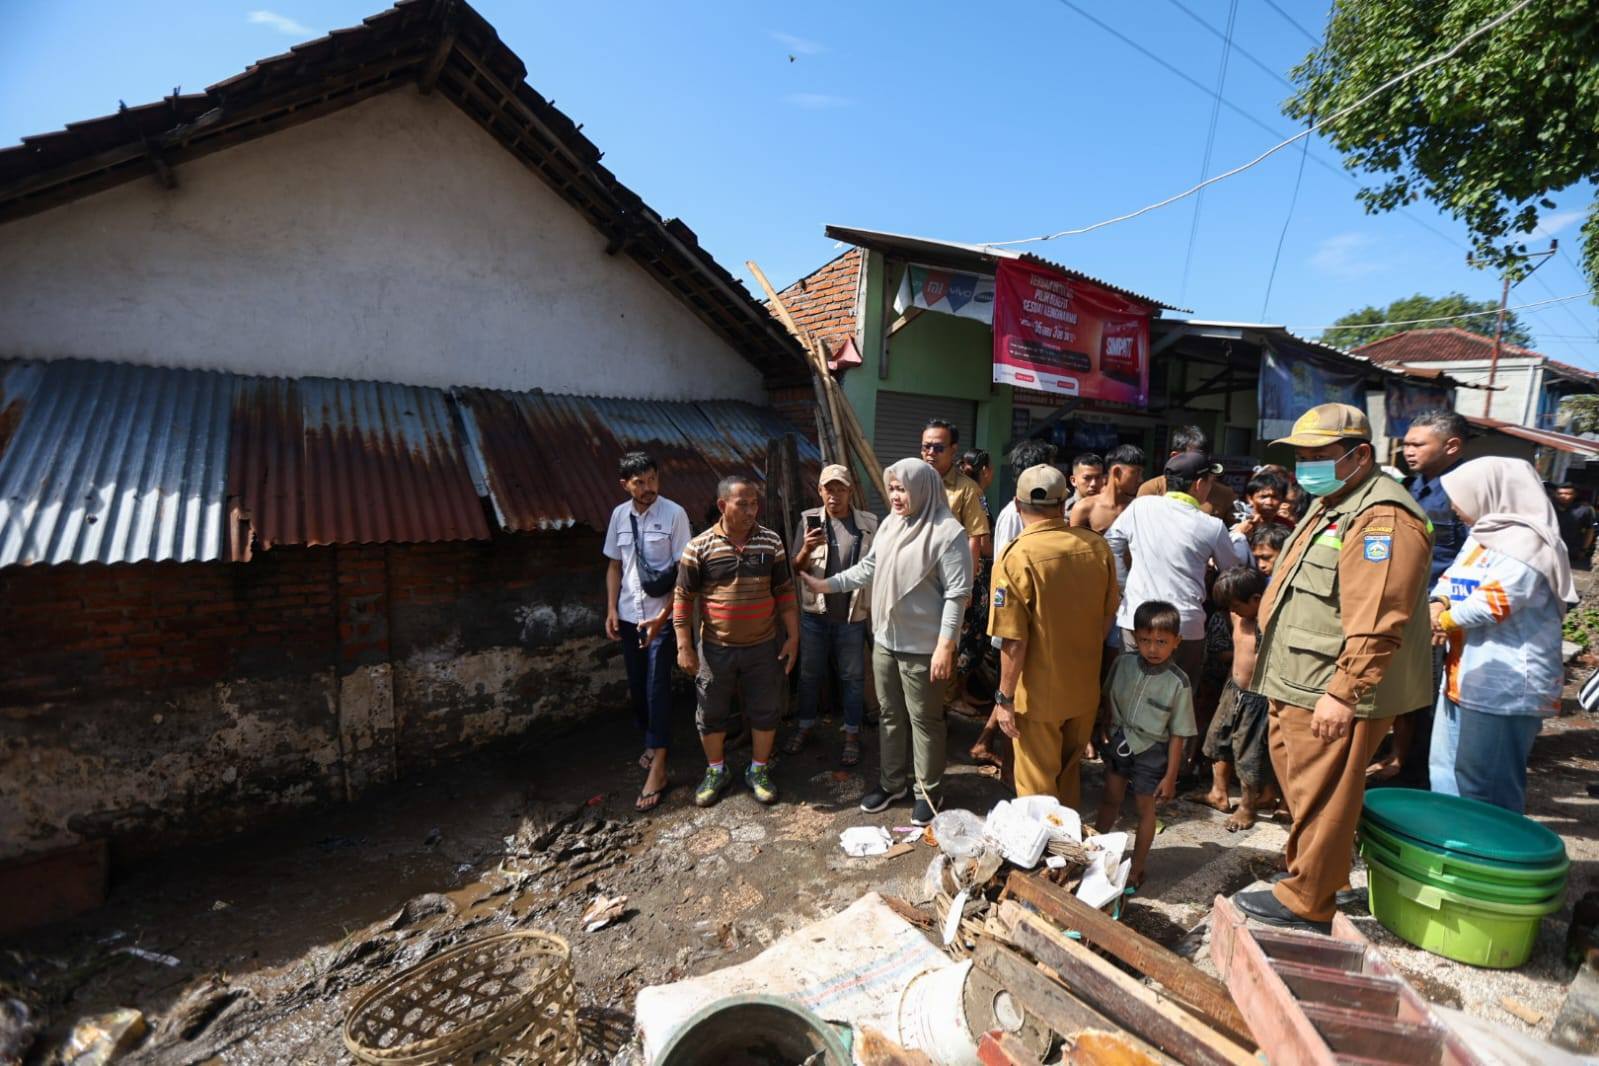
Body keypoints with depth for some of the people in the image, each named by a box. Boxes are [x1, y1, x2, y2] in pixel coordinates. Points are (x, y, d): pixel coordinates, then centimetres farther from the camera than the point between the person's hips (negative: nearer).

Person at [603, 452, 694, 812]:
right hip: (628, 616, 5)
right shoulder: (619, 515, 3)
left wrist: (662, 617, -17)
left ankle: (658, 767, 6)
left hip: (662, 617, -5)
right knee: (636, 685, 15)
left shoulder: (674, 514, -13)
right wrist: (611, 610, 4)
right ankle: (652, 742, 37)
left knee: (657, 686, -3)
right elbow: (614, 565, 11)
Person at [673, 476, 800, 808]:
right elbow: (683, 598, -5)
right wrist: (684, 646, -8)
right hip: (716, 648, -1)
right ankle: (716, 771, 35)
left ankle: (759, 771, 33)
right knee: (711, 713, 13)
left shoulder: (771, 541, -4)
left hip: (763, 646, 1)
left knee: (765, 710, 11)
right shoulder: (700, 547, -10)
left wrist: (793, 636, -1)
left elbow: (785, 592, 2)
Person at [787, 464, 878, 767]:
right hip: (814, 614, 1)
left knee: (852, 677, 12)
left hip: (853, 616, -1)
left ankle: (852, 734, 28)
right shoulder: (809, 520, -3)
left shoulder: (869, 523, -4)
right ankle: (805, 726, 35)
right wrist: (806, 550, -21)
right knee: (810, 674, 15)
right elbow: (796, 570, -1)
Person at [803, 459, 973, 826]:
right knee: (889, 714, 18)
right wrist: (826, 584, 10)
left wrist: (946, 645, -20)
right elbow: (868, 568, 15)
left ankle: (929, 791, 27)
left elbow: (957, 594, -17)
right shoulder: (889, 524, 6)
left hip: (922, 647, -7)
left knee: (924, 720, 8)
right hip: (885, 640, 7)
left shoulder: (948, 532, -16)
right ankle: (892, 782, 36)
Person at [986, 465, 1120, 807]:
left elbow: (1014, 641, -21)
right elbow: (1109, 616, 6)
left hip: (1039, 695, -5)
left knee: (1038, 787, 13)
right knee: (1069, 774, 25)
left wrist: (1004, 697, -10)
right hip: (1086, 689, 5)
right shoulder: (1097, 546, -6)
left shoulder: (1017, 556, -21)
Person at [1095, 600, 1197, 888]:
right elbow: (1108, 698, 9)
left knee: (1145, 809, 12)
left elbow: (1178, 734, -14)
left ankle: (1136, 869, 28)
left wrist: (1170, 776, -12)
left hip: (1150, 749, -3)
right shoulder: (1123, 664, -10)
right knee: (1110, 799, 18)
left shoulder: (1178, 683, -19)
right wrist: (1104, 728, 0)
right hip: (1118, 742, 3)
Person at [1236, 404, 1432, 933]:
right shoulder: (1331, 506, 16)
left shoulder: (1381, 518, -19)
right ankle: (1314, 873, 39)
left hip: (1331, 696, -10)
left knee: (1320, 800, 3)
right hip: (1298, 687, 10)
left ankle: (1305, 903, 18)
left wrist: (1344, 693, -27)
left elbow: (1376, 623, -26)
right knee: (1304, 791, 22)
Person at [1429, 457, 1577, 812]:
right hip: (1465, 677, 10)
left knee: (1486, 788, 1)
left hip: (1505, 685, -10)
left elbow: (1494, 600, -24)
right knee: (1446, 771, 18)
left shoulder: (1525, 543, -15)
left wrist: (1445, 622, -10)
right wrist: (1438, 604, -8)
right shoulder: (1481, 535, 15)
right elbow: (1451, 578, 13)